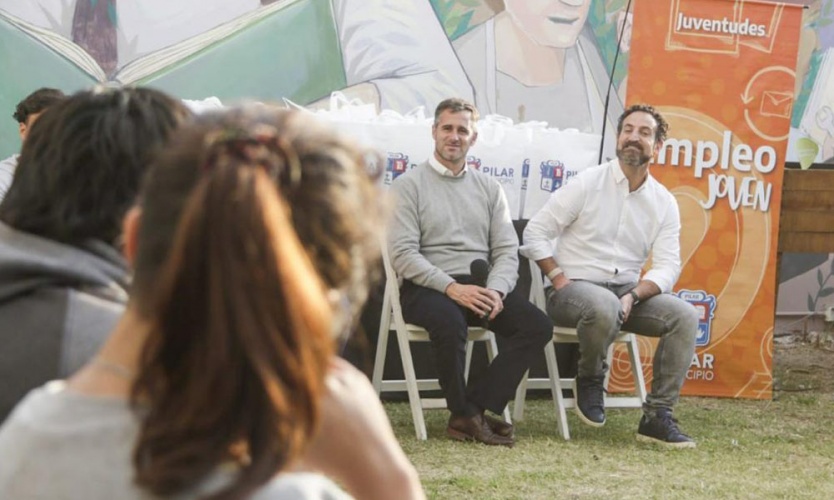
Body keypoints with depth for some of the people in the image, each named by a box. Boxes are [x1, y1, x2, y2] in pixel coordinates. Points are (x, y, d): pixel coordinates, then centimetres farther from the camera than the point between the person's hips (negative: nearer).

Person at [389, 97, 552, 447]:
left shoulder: (489, 189, 18)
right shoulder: (408, 186, 4)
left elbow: (507, 250, 10)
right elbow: (403, 254, -7)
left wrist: (496, 290, -13)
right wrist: (452, 288, -20)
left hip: (482, 286, 5)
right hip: (428, 287, -5)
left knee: (538, 325, -19)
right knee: (449, 322, -38)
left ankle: (477, 407, -18)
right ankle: (463, 414, -17)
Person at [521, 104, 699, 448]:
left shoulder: (664, 203, 8)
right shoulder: (588, 184, -2)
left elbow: (667, 266, 0)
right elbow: (535, 233, -3)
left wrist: (634, 296, -18)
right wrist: (559, 279, -14)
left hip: (627, 291, 4)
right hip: (574, 288, -4)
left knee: (684, 316, -21)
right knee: (604, 306, -40)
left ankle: (657, 417, -16)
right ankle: (590, 381, -8)